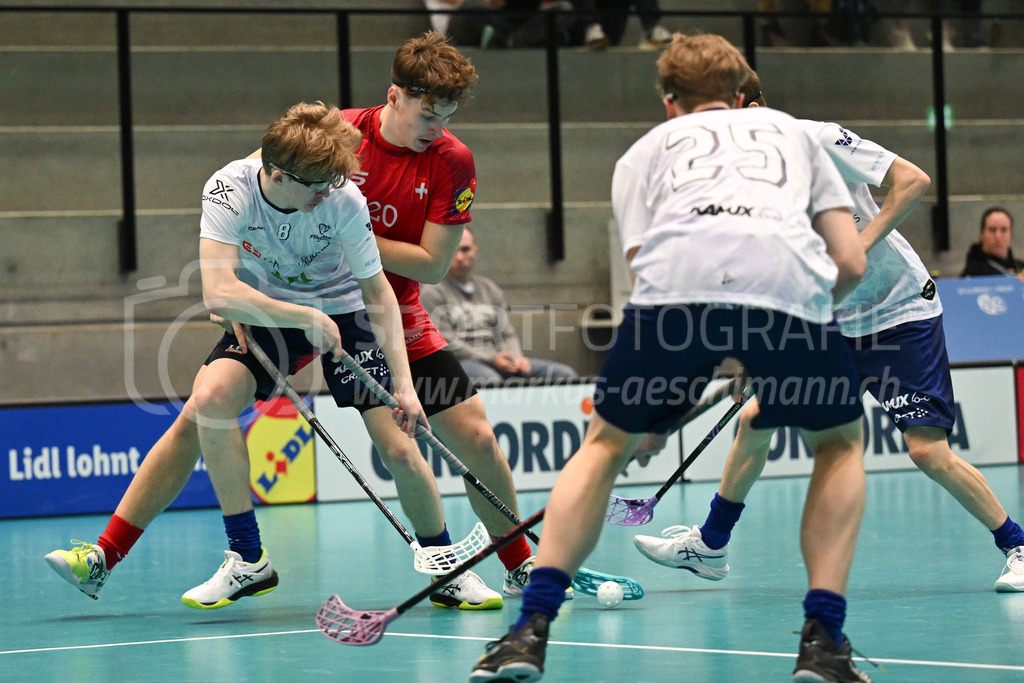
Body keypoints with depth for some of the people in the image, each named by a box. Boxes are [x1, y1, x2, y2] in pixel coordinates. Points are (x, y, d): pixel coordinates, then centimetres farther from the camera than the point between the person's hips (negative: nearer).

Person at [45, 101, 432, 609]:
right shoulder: (230, 190, -27)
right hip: (264, 313, 1)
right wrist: (306, 318, -36)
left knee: (398, 449, -15)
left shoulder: (343, 200, -25)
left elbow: (379, 292, -15)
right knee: (207, 401, -24)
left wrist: (403, 382, -22)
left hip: (341, 312, -1)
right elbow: (218, 294, -34)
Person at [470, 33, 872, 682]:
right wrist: (799, 322, 42)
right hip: (790, 280, 0)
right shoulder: (791, 130, 38)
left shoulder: (648, 148, 34)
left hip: (677, 281, 0)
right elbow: (851, 263, 25)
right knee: (840, 441, 25)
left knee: (606, 445, 22)